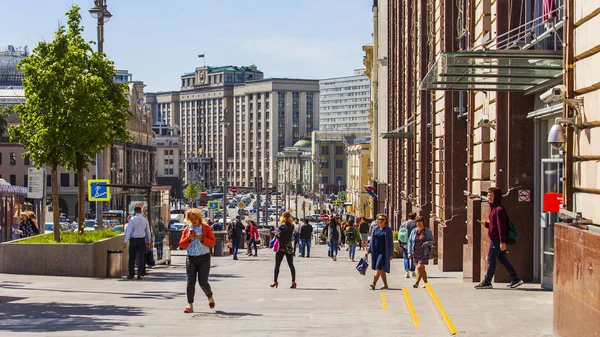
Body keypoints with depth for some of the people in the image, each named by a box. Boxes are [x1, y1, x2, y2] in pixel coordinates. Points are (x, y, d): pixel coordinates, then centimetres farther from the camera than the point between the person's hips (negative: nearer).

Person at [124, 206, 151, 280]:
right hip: (142, 240, 2)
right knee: (141, 258, 4)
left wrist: (125, 242, -8)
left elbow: (128, 231, -9)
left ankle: (131, 275, 12)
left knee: (132, 258, 7)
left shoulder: (132, 219, -5)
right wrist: (148, 242, 20)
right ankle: (139, 275, 0)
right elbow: (148, 232, 11)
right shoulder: (145, 220, 5)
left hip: (133, 240, -2)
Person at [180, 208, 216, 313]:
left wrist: (201, 238, -16)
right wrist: (188, 238, -9)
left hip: (204, 258, -3)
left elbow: (213, 242, -3)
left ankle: (210, 297, 22)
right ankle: (190, 305, 1)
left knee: (203, 282, -6)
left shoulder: (206, 228, 4)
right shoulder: (187, 229, 12)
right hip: (191, 258, 3)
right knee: (190, 282, -3)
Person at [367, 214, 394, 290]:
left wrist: (391, 254, -5)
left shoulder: (388, 230, -1)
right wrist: (368, 251, 9)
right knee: (381, 269, 10)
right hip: (375, 252, 5)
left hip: (383, 252, -5)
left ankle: (374, 284, -24)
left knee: (378, 267, -16)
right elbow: (371, 240, 16)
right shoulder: (375, 229, 11)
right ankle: (385, 285, 20)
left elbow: (391, 242, -1)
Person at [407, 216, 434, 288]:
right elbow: (410, 241, 8)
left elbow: (433, 241, 2)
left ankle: (416, 283, -15)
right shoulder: (413, 231, 6)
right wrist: (409, 252, 1)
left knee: (420, 267, -15)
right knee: (422, 269, 12)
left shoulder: (428, 231, -1)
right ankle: (425, 283, 24)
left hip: (424, 253, -4)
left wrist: (427, 243, -19)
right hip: (415, 253, 4)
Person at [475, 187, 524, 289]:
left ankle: (487, 282, 3)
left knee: (491, 260, -3)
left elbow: (501, 226, -20)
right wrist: (486, 224, 5)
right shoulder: (494, 208, 15)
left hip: (497, 240, -10)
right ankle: (515, 279, 16)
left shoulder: (499, 209, -16)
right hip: (495, 239, 10)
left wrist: (502, 241, -23)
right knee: (502, 259, 13)